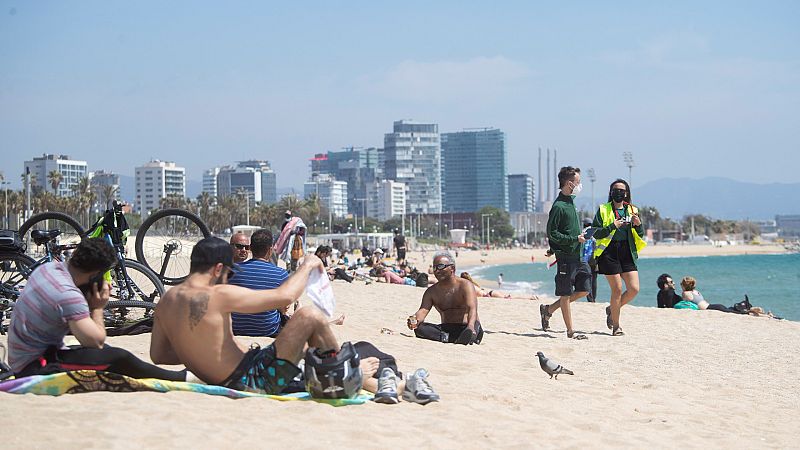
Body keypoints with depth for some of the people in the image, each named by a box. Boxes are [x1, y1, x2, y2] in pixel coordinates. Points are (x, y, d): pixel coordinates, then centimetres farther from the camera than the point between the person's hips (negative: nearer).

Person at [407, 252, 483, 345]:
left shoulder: (465, 285, -5)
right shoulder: (431, 291, 9)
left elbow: (472, 308, -21)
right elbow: (423, 310, -5)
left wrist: (470, 326, -43)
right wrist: (414, 319, -30)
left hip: (465, 328, -3)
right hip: (446, 329, 3)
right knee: (419, 328, -24)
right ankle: (447, 338, -40)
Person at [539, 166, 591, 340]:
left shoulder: (571, 202, 14)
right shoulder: (558, 206, -14)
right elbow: (552, 234, -16)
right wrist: (575, 238, -17)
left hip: (578, 255, 9)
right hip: (566, 256, -9)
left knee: (584, 289, 9)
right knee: (566, 294, -1)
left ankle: (549, 309, 21)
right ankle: (570, 331, 5)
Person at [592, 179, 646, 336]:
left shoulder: (632, 210, 13)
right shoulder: (603, 210, 2)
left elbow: (640, 235, 14)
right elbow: (595, 233, -4)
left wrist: (638, 224, -7)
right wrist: (612, 226, -17)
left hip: (627, 253, 4)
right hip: (609, 253, -4)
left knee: (634, 289, -4)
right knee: (617, 290, -6)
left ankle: (612, 309, 22)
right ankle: (615, 325, 8)